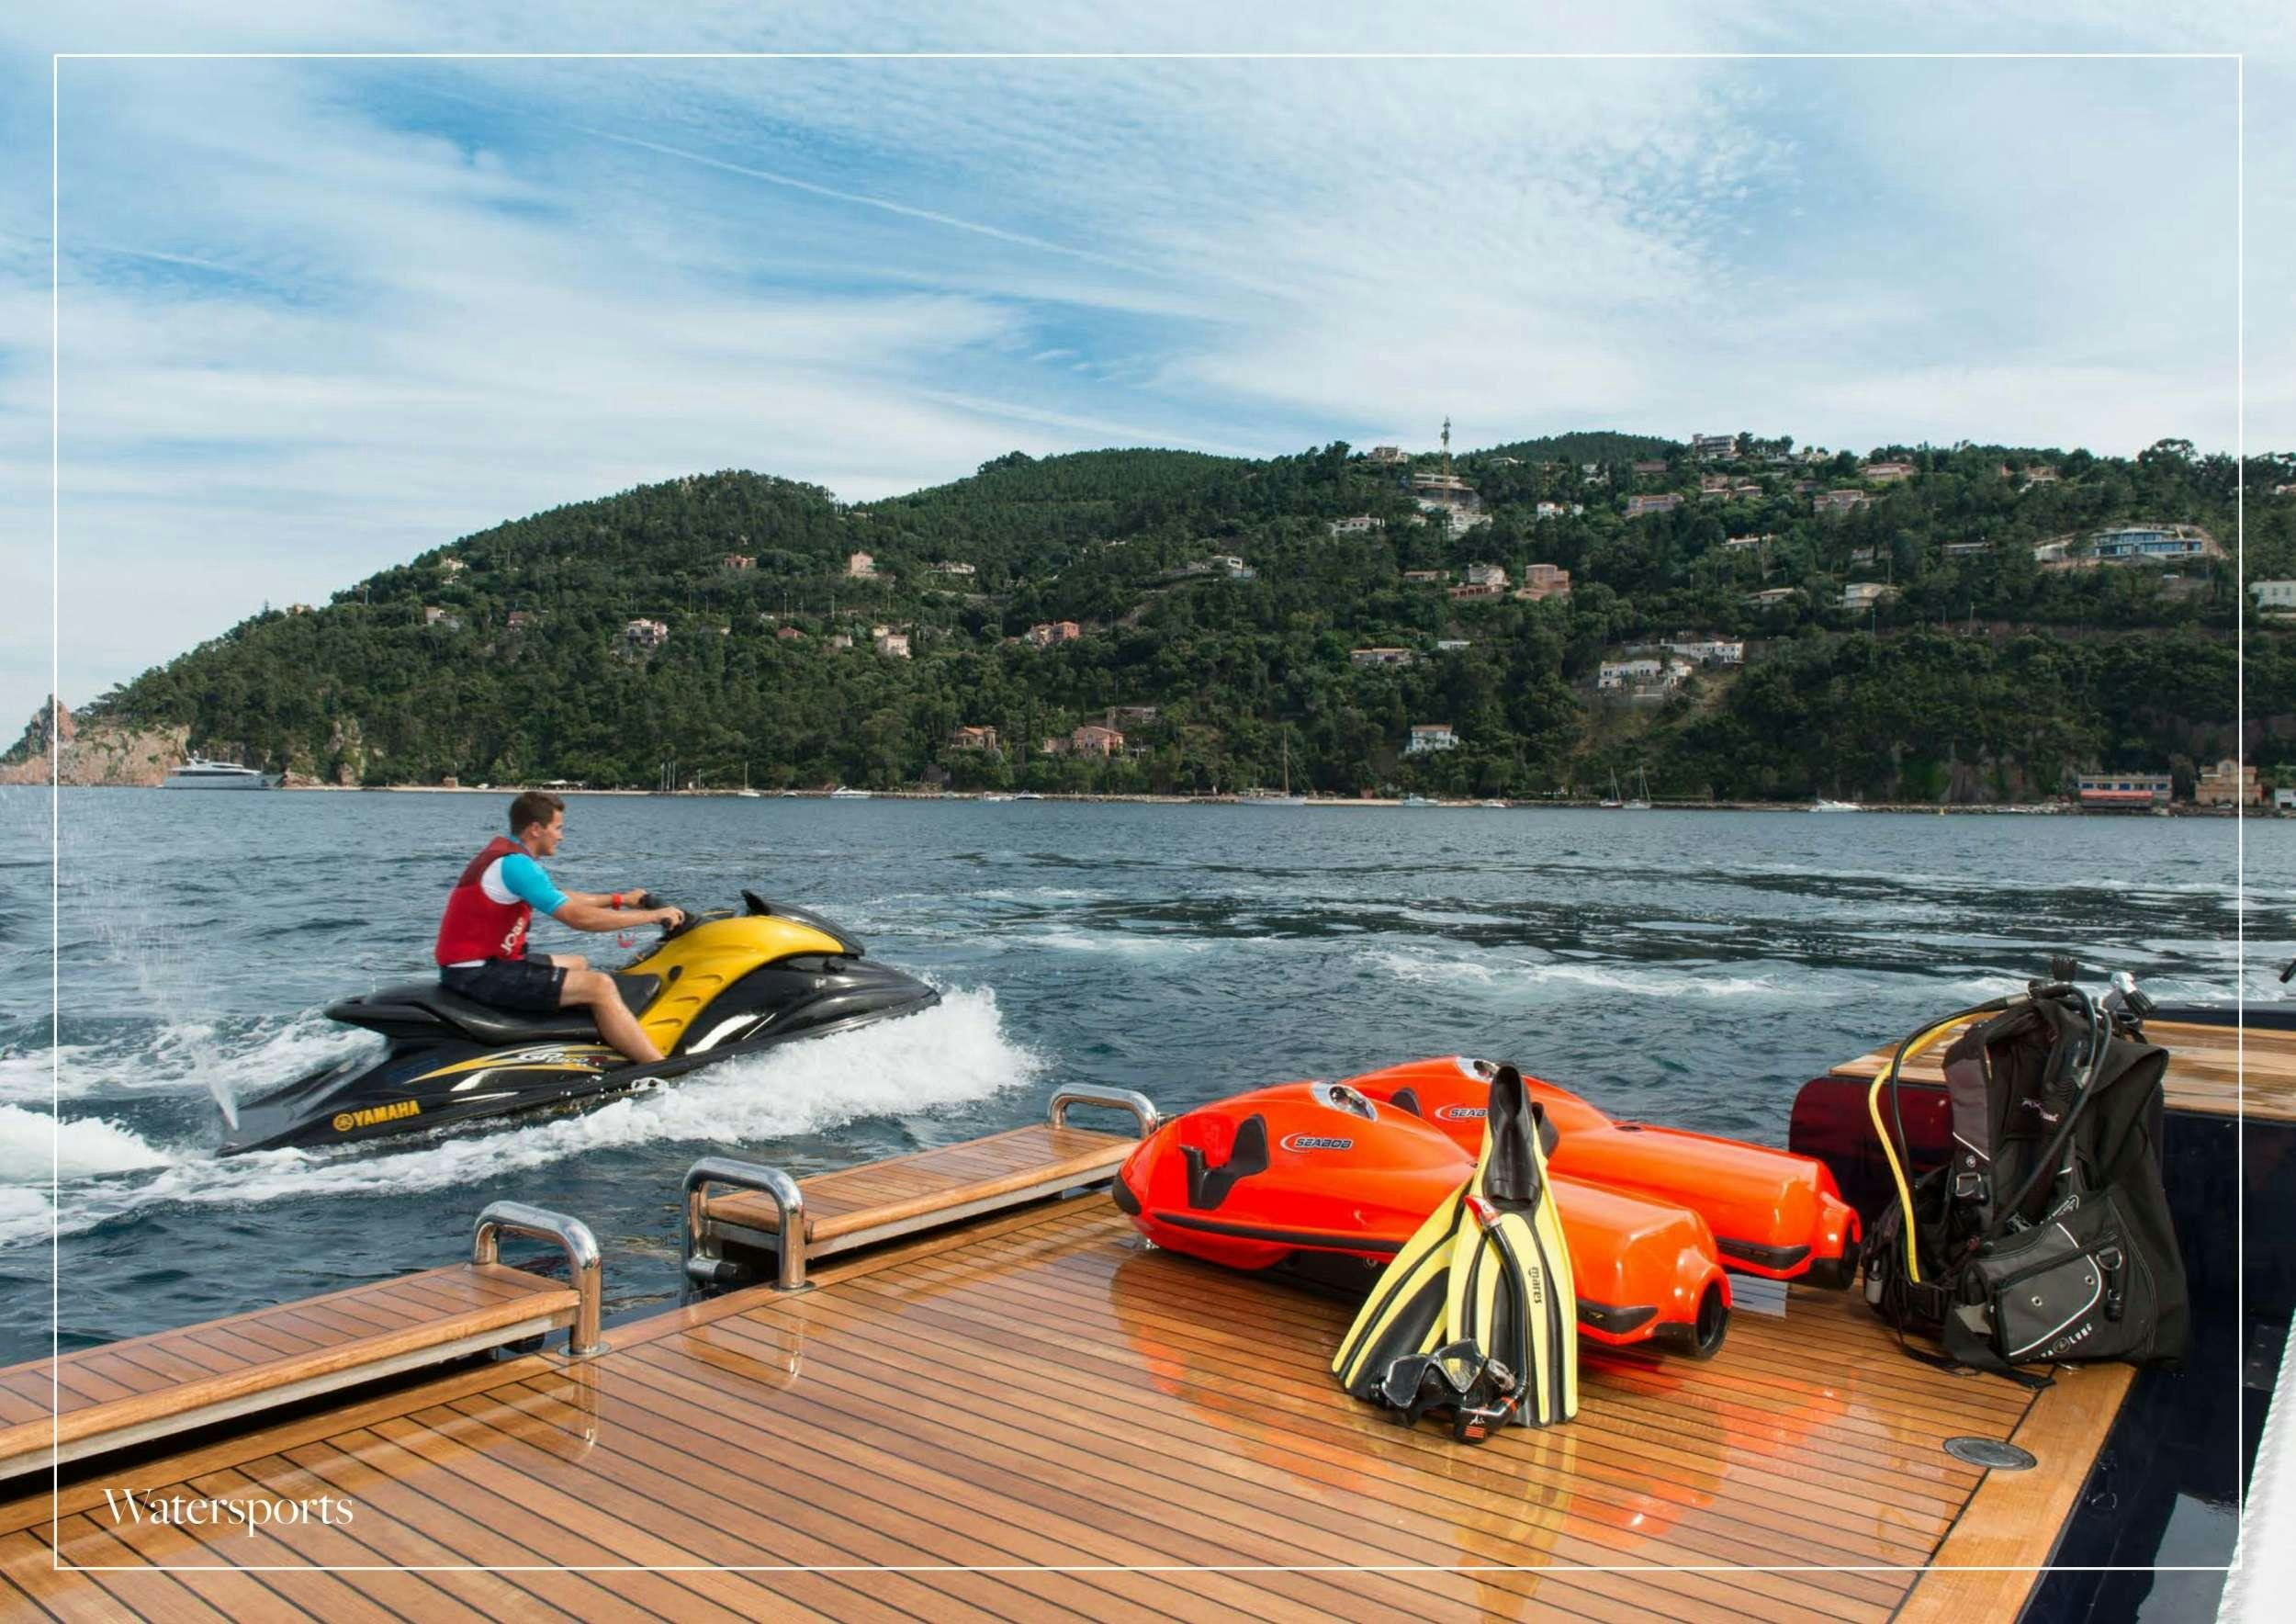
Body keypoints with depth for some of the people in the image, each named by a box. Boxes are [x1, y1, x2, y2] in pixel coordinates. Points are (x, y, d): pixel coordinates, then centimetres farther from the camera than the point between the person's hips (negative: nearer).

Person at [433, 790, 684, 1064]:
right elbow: (579, 917, -22)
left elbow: (563, 898, 24)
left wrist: (620, 899, 27)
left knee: (579, 964, 24)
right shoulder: (515, 864, -18)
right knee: (599, 985, -18)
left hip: (472, 965, 11)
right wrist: (651, 915, -15)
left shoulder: (504, 853, 13)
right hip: (478, 976, -11)